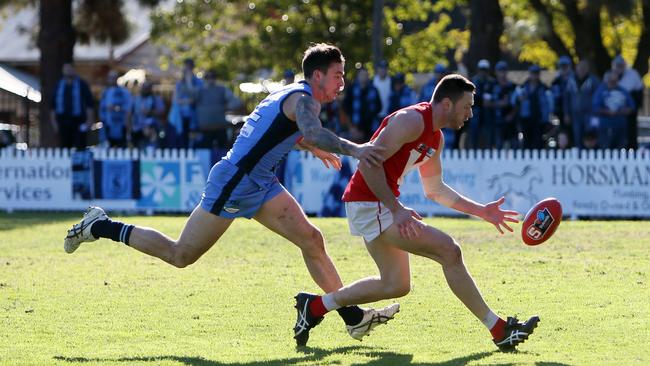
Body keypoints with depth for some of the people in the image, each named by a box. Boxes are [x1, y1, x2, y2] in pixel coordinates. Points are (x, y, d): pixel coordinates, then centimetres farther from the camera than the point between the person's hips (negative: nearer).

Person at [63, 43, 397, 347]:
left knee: (311, 240, -2)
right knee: (180, 255, -1)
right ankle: (99, 227, 12)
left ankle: (353, 316, -2)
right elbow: (311, 132, -39)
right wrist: (353, 150, -51)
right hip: (234, 183, -10)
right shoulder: (303, 99, -16)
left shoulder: (291, 94, 14)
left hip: (259, 184, 10)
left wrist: (314, 148, 45)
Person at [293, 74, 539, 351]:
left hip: (383, 205, 11)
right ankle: (499, 331, -9)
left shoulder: (436, 138, 14)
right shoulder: (413, 120, -17)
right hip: (369, 204, -11)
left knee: (395, 285, 17)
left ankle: (315, 306, 26)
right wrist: (397, 209, -26)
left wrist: (482, 212, 17)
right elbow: (369, 162, -24)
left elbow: (435, 190, 24)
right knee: (449, 251, -15)